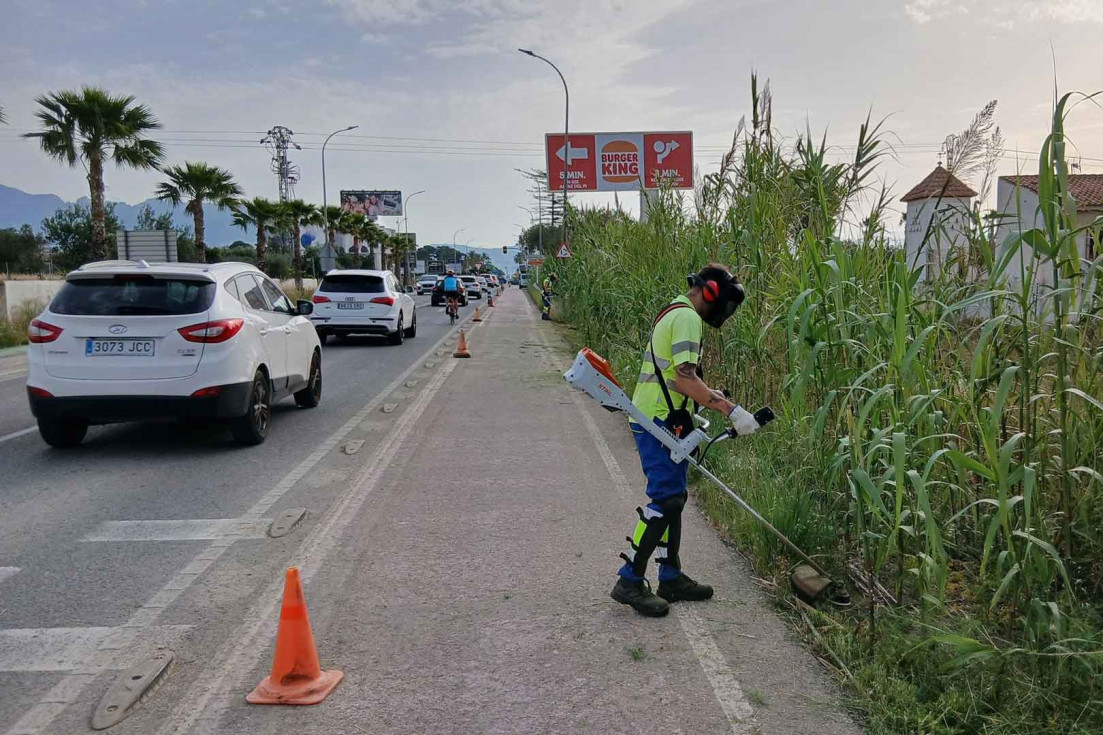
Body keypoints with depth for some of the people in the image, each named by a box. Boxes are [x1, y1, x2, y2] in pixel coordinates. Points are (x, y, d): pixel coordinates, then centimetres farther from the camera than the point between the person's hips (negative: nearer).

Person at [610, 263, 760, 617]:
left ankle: (671, 576, 23)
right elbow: (685, 379, -23)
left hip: (663, 421, 11)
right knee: (664, 501, -8)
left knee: (673, 499, 14)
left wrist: (716, 398, 17)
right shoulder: (687, 317, -14)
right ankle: (630, 580, 0)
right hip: (660, 424, -11)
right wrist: (732, 410, -22)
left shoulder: (676, 314, 20)